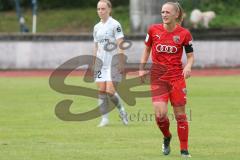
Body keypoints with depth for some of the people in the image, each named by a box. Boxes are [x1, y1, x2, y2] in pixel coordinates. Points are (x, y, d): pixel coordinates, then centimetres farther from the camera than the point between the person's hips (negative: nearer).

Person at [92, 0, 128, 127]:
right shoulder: (97, 27, 13)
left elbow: (120, 45, -11)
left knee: (110, 91, -12)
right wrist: (93, 65, 15)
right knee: (101, 91, -1)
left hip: (113, 63, -6)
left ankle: (121, 110, 13)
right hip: (100, 63, 6)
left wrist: (121, 64, -16)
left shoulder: (115, 25, -6)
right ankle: (104, 118, 3)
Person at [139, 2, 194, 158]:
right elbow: (147, 48, 15)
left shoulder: (184, 33, -4)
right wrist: (142, 68, 7)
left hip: (177, 76, -1)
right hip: (157, 76, 1)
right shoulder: (153, 30, 0)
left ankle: (184, 150, 13)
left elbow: (191, 56, 3)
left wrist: (188, 67, -17)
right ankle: (167, 137, 19)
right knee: (160, 114, -13)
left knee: (180, 114, 0)